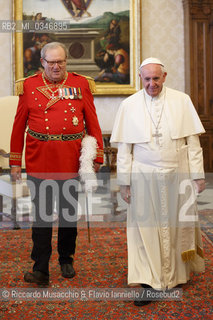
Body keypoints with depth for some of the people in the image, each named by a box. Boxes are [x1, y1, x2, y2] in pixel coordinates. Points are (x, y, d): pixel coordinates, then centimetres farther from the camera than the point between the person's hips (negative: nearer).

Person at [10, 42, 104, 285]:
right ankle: (41, 269, 9)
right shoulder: (29, 86, 2)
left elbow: (92, 123, 5)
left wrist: (96, 156, 1)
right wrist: (15, 162, 3)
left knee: (69, 214, 13)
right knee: (41, 216, 2)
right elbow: (19, 126, 5)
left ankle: (66, 260, 32)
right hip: (39, 162, -1)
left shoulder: (81, 84, 3)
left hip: (72, 162, 1)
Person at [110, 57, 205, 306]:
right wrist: (124, 182, -1)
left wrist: (198, 174, -2)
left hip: (178, 175, 1)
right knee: (146, 227, 1)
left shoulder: (182, 101, 1)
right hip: (144, 177, 0)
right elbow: (124, 148, 2)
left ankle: (178, 274, 33)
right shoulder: (129, 106, 1)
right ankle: (150, 282, 10)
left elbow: (192, 141, 2)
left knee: (178, 225, 11)